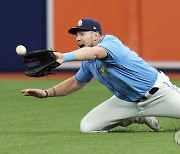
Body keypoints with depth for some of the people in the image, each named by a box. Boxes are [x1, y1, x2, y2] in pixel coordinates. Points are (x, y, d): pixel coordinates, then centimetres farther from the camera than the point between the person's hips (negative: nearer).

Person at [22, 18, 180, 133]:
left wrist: (64, 57, -59)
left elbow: (95, 53, -43)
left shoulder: (110, 42, -21)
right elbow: (76, 83, 20)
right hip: (126, 101, 8)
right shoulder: (88, 63, 4)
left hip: (157, 93, -8)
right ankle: (139, 118, 14)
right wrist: (46, 93, 8)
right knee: (87, 127, -2)